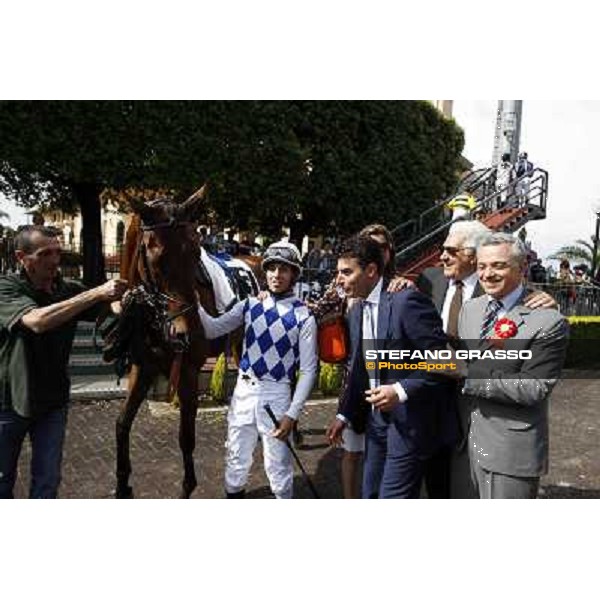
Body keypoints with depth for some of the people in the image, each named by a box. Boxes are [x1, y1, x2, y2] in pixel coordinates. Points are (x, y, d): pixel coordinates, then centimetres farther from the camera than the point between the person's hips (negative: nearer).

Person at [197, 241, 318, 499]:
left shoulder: (304, 318, -9)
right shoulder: (250, 305, 2)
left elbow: (308, 370, -9)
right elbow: (212, 329, 0)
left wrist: (292, 414, -12)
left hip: (276, 395, -3)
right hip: (243, 391, 4)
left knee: (278, 467, 11)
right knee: (236, 460, 19)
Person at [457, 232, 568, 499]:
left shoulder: (548, 321, -16)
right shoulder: (470, 308, 6)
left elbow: (535, 388, -21)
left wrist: (468, 376, -21)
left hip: (513, 452, -6)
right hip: (475, 442, 6)